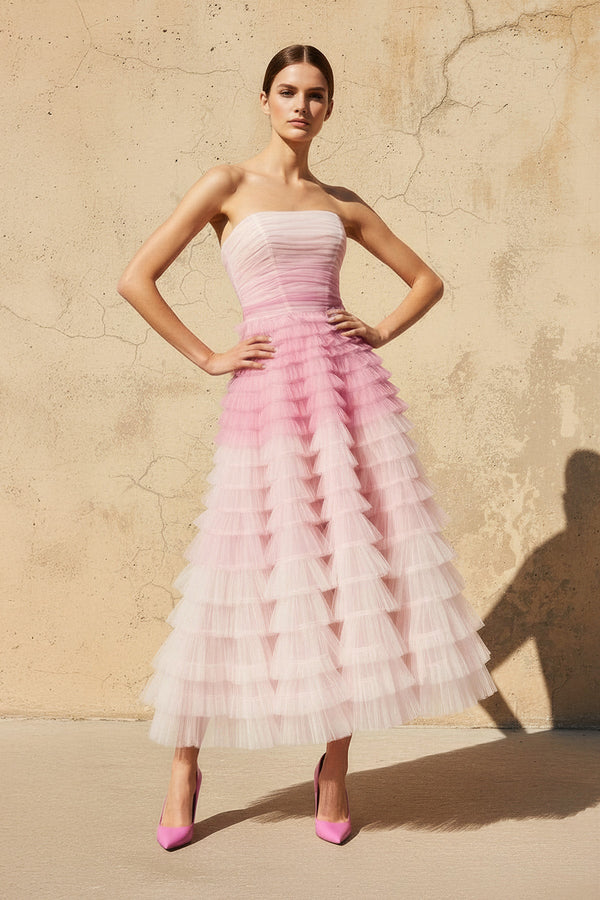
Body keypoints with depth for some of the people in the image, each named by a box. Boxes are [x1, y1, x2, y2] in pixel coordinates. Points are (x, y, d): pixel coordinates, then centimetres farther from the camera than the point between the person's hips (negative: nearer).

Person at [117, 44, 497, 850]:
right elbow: (136, 279, -1)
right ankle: (184, 767, 12)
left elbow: (427, 279, 23)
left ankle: (335, 769, 13)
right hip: (268, 390, -3)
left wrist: (379, 334, 7)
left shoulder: (341, 204, 15)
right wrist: (207, 357, -3)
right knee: (249, 570, -3)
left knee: (354, 562, 0)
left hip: (351, 386, 4)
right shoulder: (229, 185, 5)